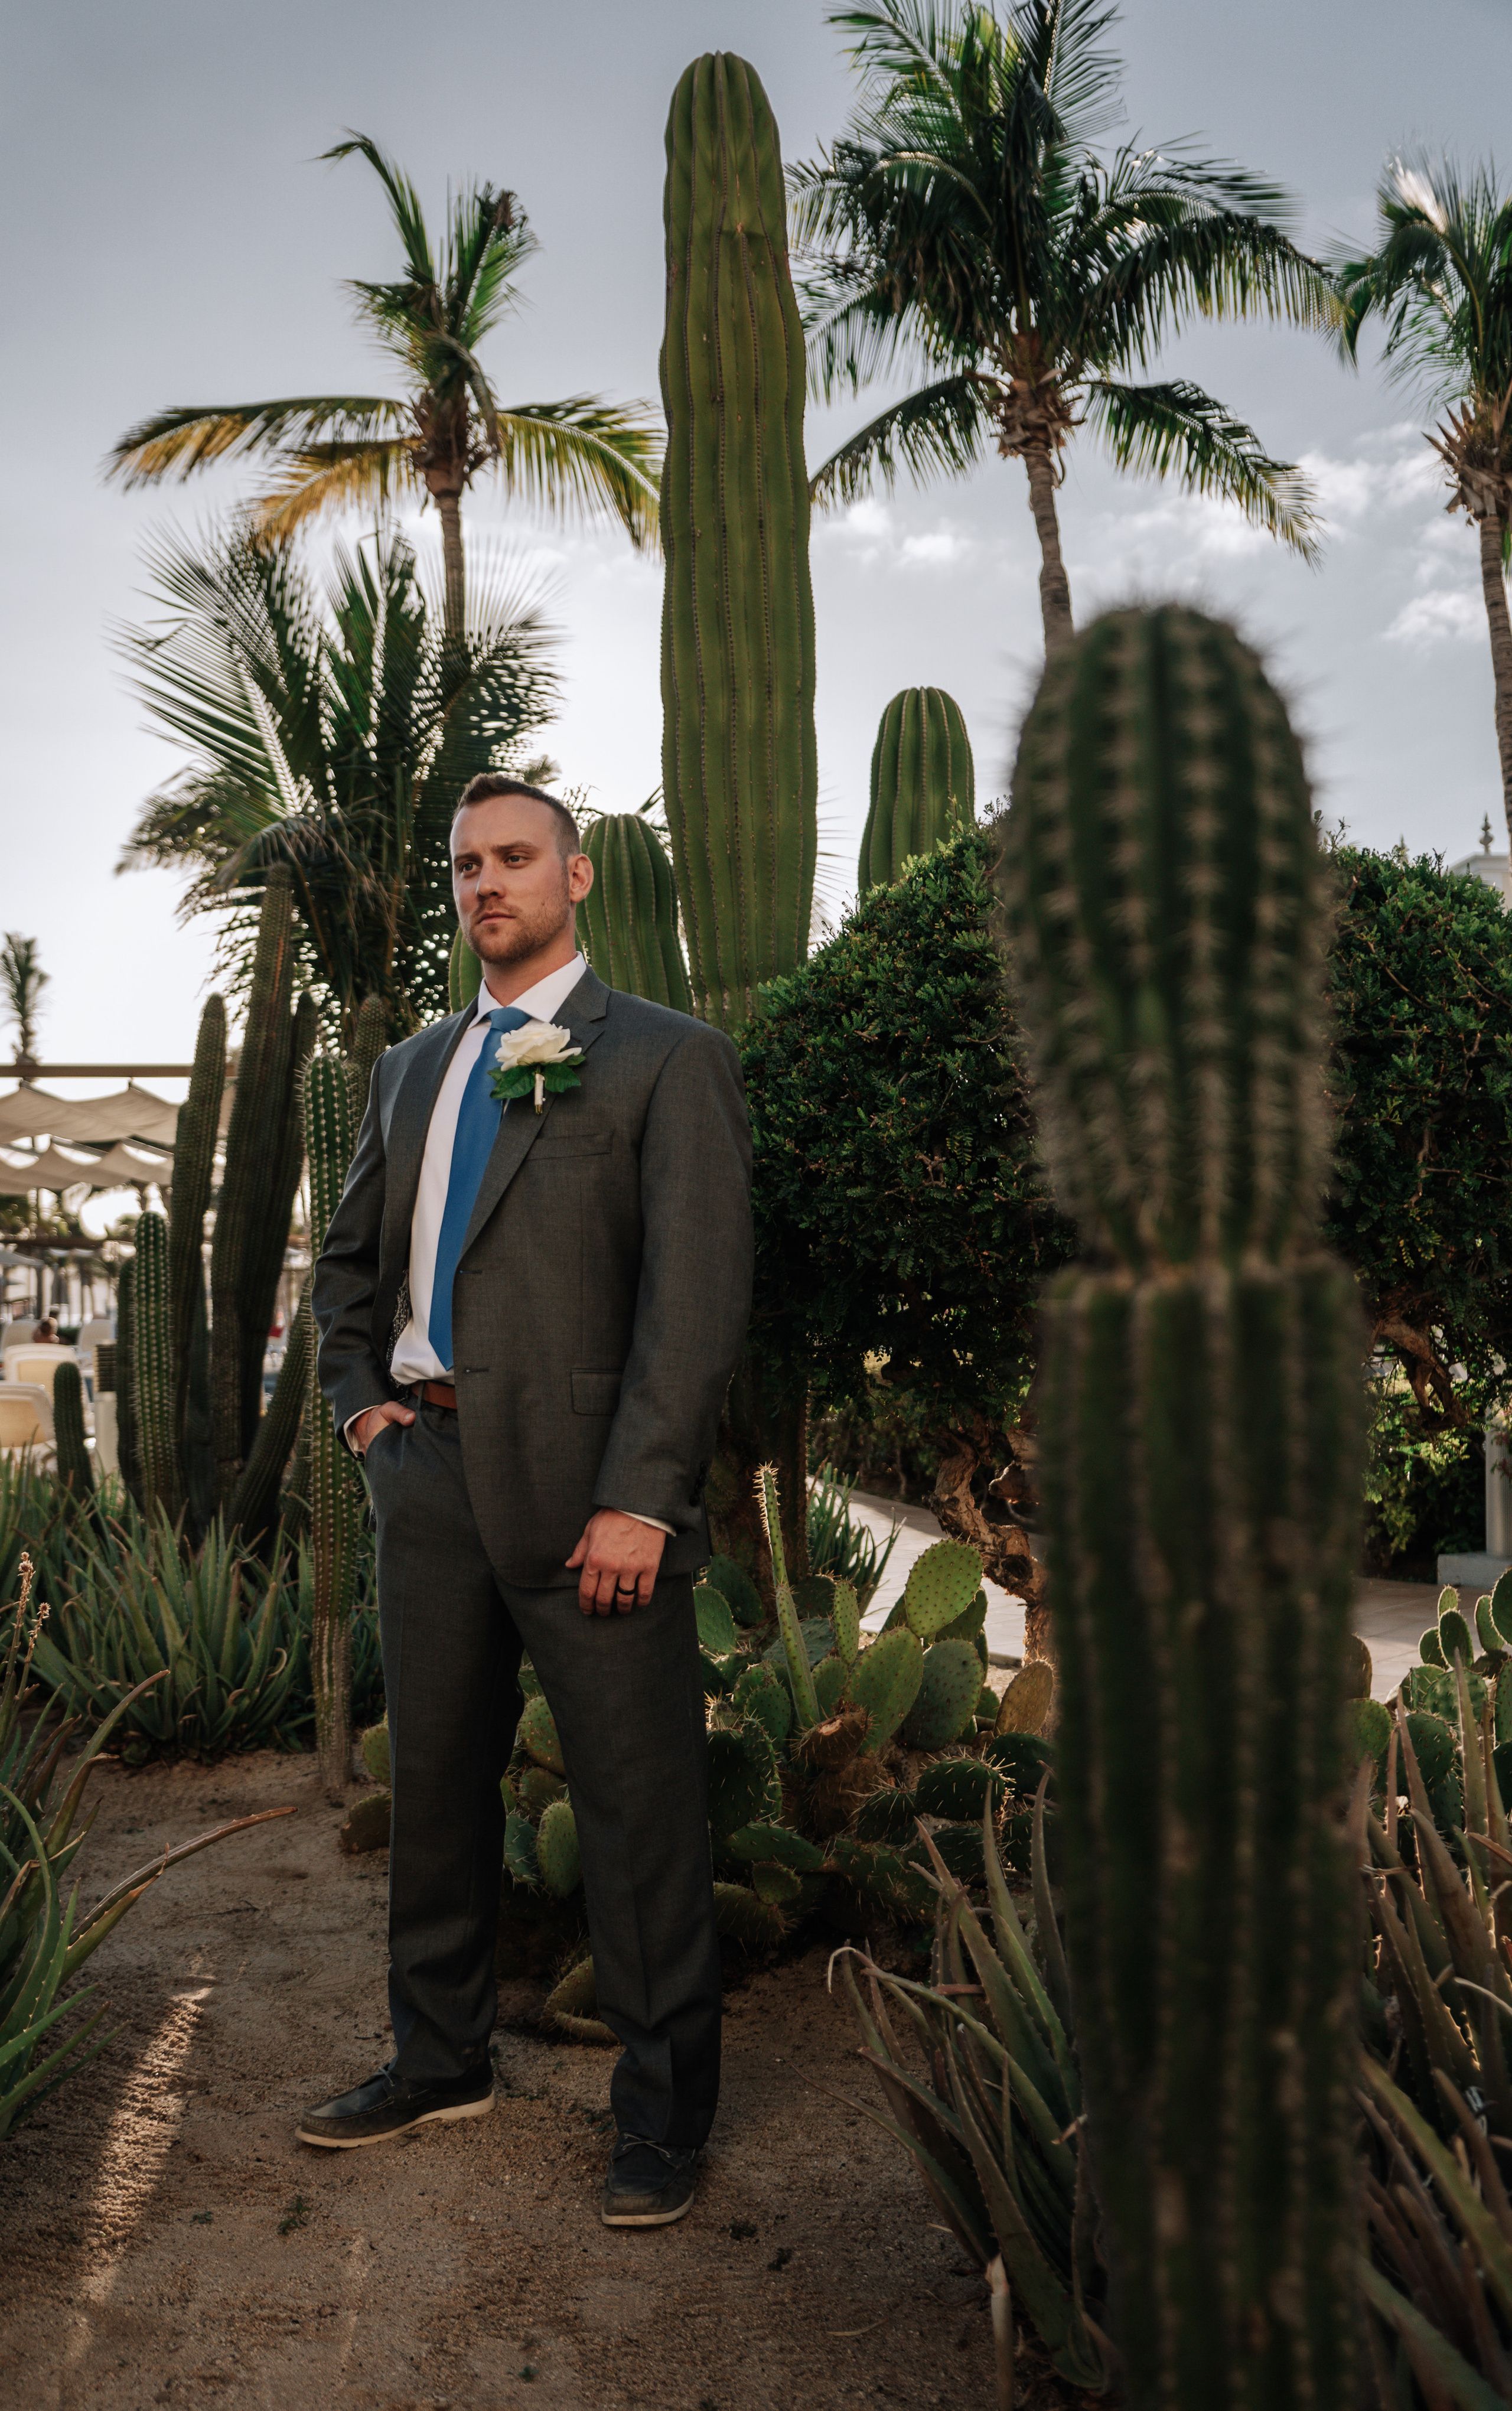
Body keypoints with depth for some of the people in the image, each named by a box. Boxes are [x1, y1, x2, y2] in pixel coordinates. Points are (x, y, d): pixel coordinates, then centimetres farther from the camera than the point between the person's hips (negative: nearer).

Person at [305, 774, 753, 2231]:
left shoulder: (667, 1059, -2)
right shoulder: (412, 1067, 18)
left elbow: (698, 1296, -11)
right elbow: (347, 1260, 27)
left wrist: (640, 1501, -17)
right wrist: (359, 1399, 10)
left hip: (587, 1493, -6)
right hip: (427, 1473, 6)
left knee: (639, 1812, 2)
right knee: (434, 1784, 17)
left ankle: (662, 2114, 20)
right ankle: (440, 2062, 36)